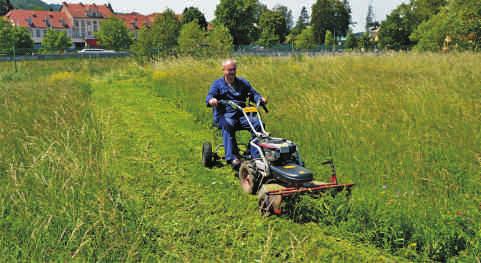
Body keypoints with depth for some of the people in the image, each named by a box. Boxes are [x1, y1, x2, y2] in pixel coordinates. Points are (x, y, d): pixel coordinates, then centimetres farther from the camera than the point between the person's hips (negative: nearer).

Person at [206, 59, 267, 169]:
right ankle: (232, 157, -44)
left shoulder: (243, 82, 24)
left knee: (258, 123, -25)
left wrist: (260, 98, -5)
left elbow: (253, 94, 19)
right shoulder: (218, 84, 11)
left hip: (241, 116, 3)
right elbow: (210, 95, -5)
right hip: (224, 115, -3)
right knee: (228, 125, -39)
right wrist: (211, 100, -31)